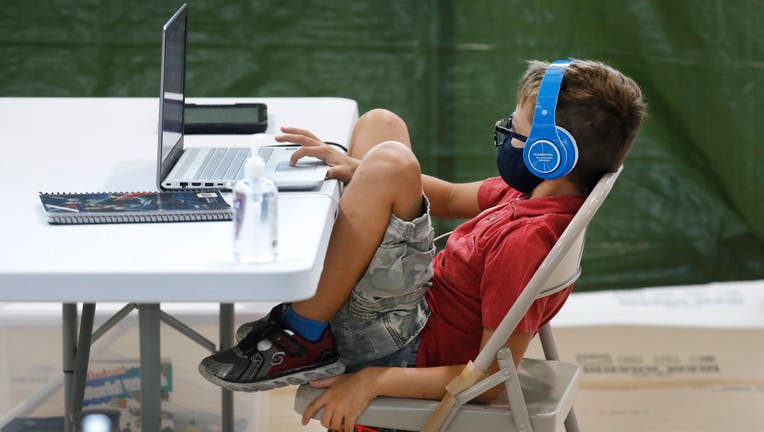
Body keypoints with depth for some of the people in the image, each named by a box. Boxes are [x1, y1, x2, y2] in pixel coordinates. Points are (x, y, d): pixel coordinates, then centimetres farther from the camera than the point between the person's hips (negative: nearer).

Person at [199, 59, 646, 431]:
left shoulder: (528, 240, -28)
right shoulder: (537, 192, -1)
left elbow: (492, 378, -28)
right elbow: (449, 200, 14)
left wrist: (371, 382, -26)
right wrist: (355, 169, 1)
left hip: (398, 346, -10)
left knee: (390, 162, -32)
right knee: (379, 124, 16)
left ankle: (305, 338, -19)